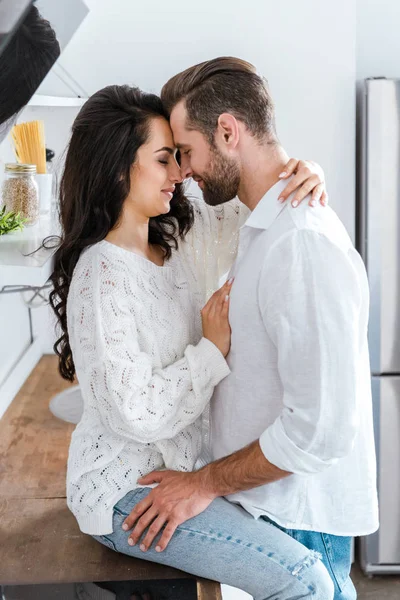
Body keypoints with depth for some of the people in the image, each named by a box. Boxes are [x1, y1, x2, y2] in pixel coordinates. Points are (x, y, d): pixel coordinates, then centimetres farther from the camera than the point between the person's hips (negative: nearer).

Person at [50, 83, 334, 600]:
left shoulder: (181, 235, 0)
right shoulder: (101, 276, -24)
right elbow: (137, 413, -27)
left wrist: (300, 174, -11)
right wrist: (213, 348, -18)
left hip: (183, 456, 8)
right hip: (127, 492, -8)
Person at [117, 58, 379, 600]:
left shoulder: (305, 244, -25)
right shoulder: (265, 227, 8)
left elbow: (321, 427, -27)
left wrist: (206, 483, -17)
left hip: (298, 517, -8)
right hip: (271, 498, 8)